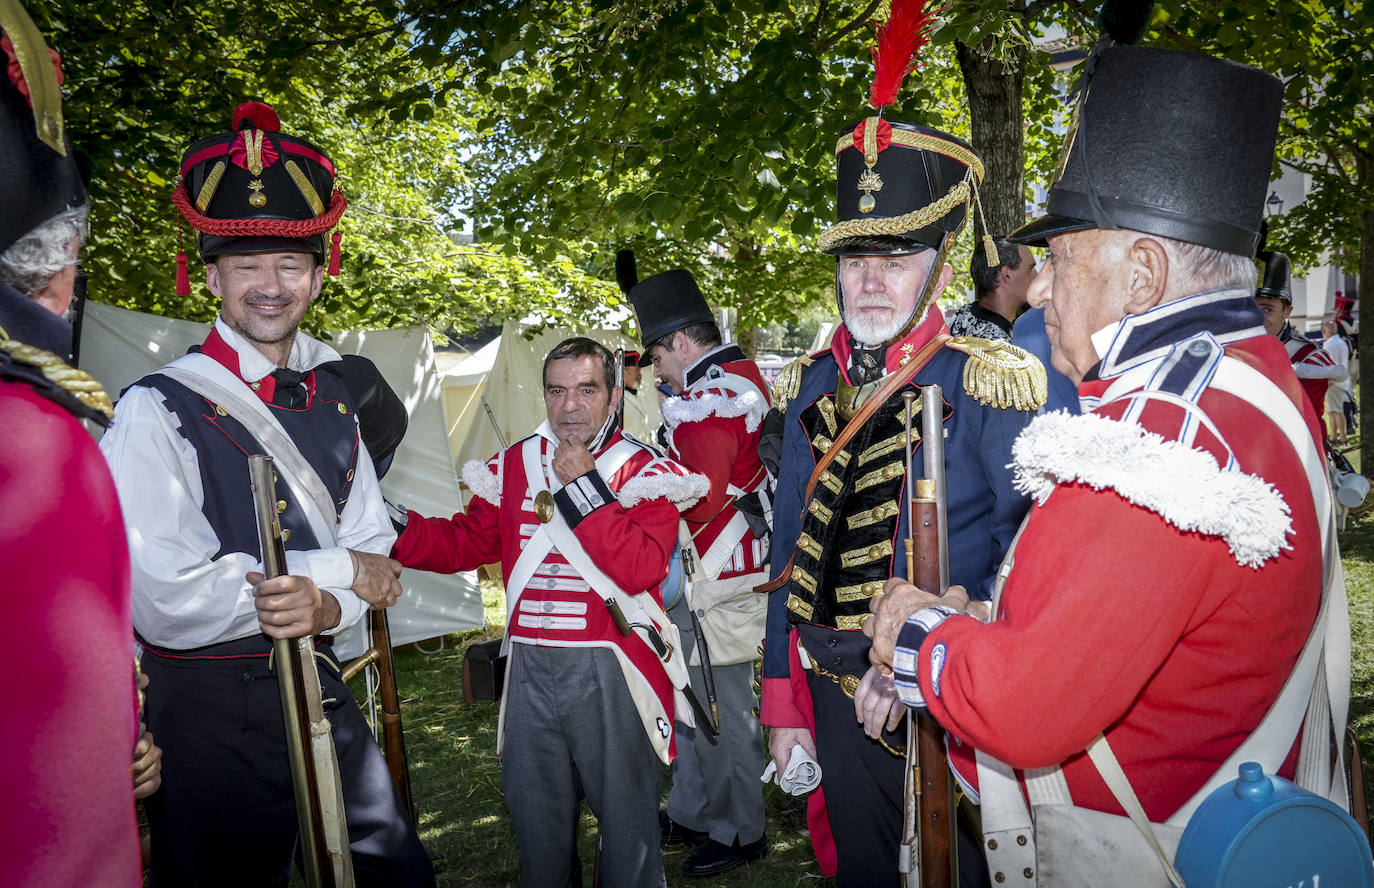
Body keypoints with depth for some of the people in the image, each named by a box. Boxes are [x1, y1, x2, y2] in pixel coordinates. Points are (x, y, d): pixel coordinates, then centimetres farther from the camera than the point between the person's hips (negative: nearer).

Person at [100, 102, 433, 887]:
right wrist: (337, 571, -16)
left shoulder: (333, 403, 6)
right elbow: (164, 601, -22)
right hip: (211, 713, -6)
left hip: (323, 693, 6)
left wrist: (329, 607, -17)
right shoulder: (160, 412, -14)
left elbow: (375, 549, 6)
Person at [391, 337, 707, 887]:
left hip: (610, 674, -4)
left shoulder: (646, 473, -6)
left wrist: (583, 486, -18)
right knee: (536, 818, 18)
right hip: (530, 671, 4)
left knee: (626, 819, 8)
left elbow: (640, 568, -19)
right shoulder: (513, 467, 8)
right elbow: (463, 543, 9)